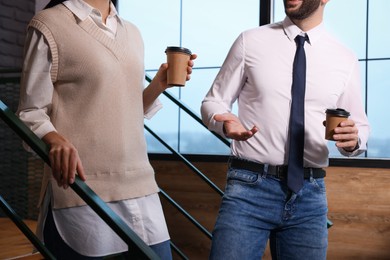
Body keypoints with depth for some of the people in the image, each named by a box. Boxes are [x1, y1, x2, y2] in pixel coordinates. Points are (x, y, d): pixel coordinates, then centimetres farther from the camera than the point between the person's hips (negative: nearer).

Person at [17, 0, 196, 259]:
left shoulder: (132, 33, 16)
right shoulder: (49, 24, -3)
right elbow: (31, 113, -4)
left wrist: (159, 84, 3)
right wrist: (55, 139, -25)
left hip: (138, 184, 6)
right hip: (80, 188, -5)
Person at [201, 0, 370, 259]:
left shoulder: (345, 60, 7)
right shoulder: (250, 41, 3)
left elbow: (360, 126, 16)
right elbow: (213, 102, 7)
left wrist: (353, 140, -9)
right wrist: (225, 122, -17)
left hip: (309, 194, 2)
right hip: (249, 187, -2)